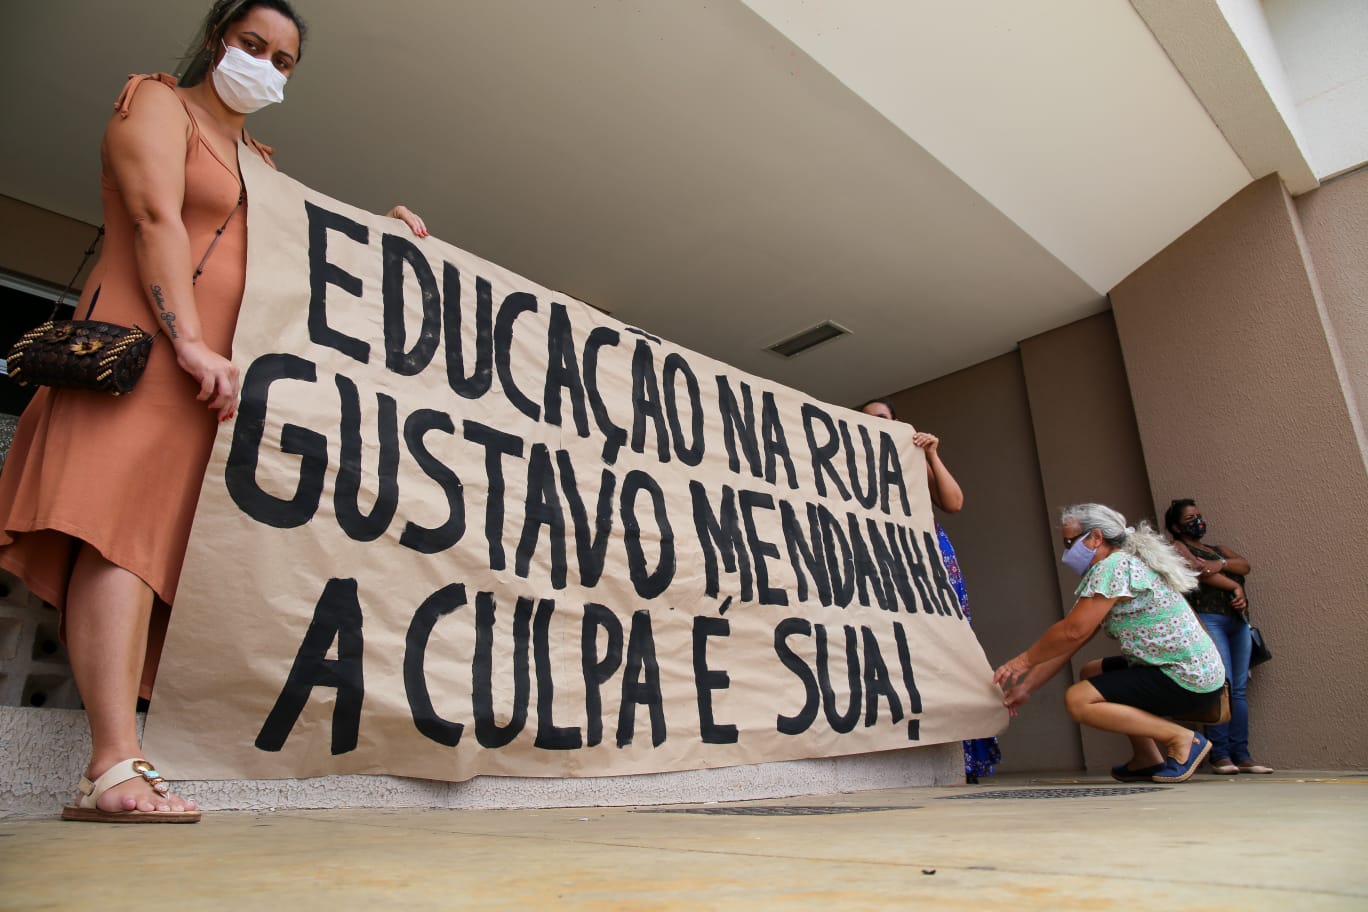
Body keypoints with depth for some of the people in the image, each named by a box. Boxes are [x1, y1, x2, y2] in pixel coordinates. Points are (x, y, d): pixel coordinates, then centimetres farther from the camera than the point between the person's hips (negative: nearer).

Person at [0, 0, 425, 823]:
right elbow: (157, 221, -7)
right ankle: (115, 768, -24)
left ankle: (114, 764, -5)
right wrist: (191, 343, -19)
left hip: (213, 370, 7)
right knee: (123, 532, -18)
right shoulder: (158, 103, 9)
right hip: (149, 347, -7)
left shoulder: (260, 163, 30)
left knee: (158, 549, -3)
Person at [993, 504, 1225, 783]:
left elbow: (1073, 632, -24)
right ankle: (1148, 758, 15)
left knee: (1078, 700, -16)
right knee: (1090, 673, 19)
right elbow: (1069, 643, 10)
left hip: (1189, 683, -10)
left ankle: (1181, 740, -8)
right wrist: (1026, 687, 7)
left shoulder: (1114, 566, -16)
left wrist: (1024, 660, -9)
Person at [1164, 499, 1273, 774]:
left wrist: (1222, 564, -9)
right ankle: (1220, 755, -12)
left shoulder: (1217, 549, 27)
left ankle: (1241, 755, 1)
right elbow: (1197, 571, -8)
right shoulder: (1177, 547, 9)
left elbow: (1245, 566, 10)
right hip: (1207, 619, -6)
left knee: (1239, 689, 1)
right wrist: (1235, 587, -5)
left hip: (1238, 620, 6)